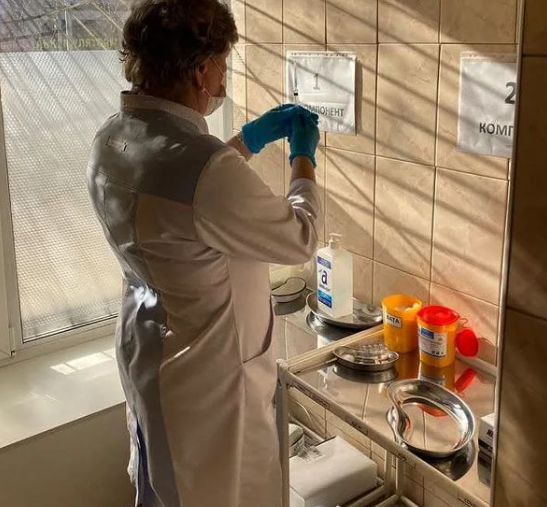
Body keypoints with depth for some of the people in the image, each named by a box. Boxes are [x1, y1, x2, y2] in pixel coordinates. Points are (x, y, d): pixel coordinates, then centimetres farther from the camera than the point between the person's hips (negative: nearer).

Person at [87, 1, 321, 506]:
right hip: (206, 374, -8)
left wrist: (253, 136, 11)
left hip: (145, 351, 8)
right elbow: (300, 240, -19)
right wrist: (303, 157, -4)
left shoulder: (111, 139, -6)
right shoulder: (206, 169, -34)